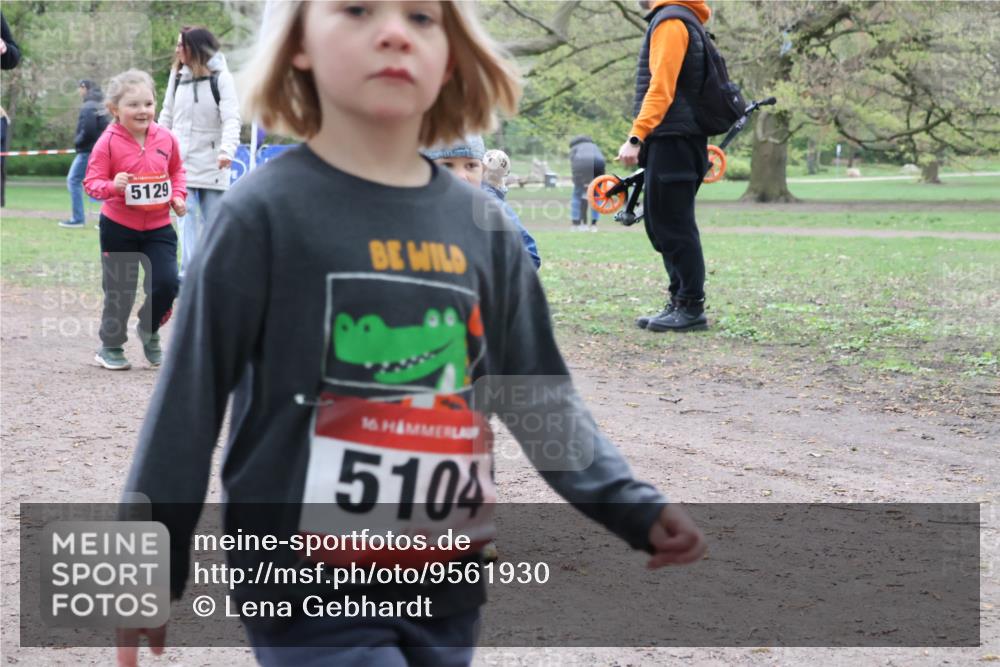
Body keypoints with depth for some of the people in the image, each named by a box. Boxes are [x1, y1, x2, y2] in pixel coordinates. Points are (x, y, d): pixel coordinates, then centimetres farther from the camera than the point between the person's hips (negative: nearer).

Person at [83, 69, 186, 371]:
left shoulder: (166, 139, -1)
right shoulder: (108, 142, -12)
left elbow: (176, 170, 15)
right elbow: (92, 181, -11)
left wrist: (178, 195, 0)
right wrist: (112, 186, -30)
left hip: (158, 227, 3)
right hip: (119, 227, -3)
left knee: (167, 283, -5)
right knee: (119, 291, 6)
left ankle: (149, 330, 23)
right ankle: (111, 346, 24)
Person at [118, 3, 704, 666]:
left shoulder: (482, 225, 5)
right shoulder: (265, 211, -9)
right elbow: (190, 395, -5)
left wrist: (632, 506, 2)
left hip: (447, 592, 5)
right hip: (309, 589, -5)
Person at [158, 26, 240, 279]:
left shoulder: (221, 78, -7)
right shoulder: (177, 76, 6)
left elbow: (231, 118, -16)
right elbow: (167, 115, 15)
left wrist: (227, 150, -31)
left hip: (211, 165, -2)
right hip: (181, 162, 2)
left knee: (213, 222, 5)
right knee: (187, 221, -10)